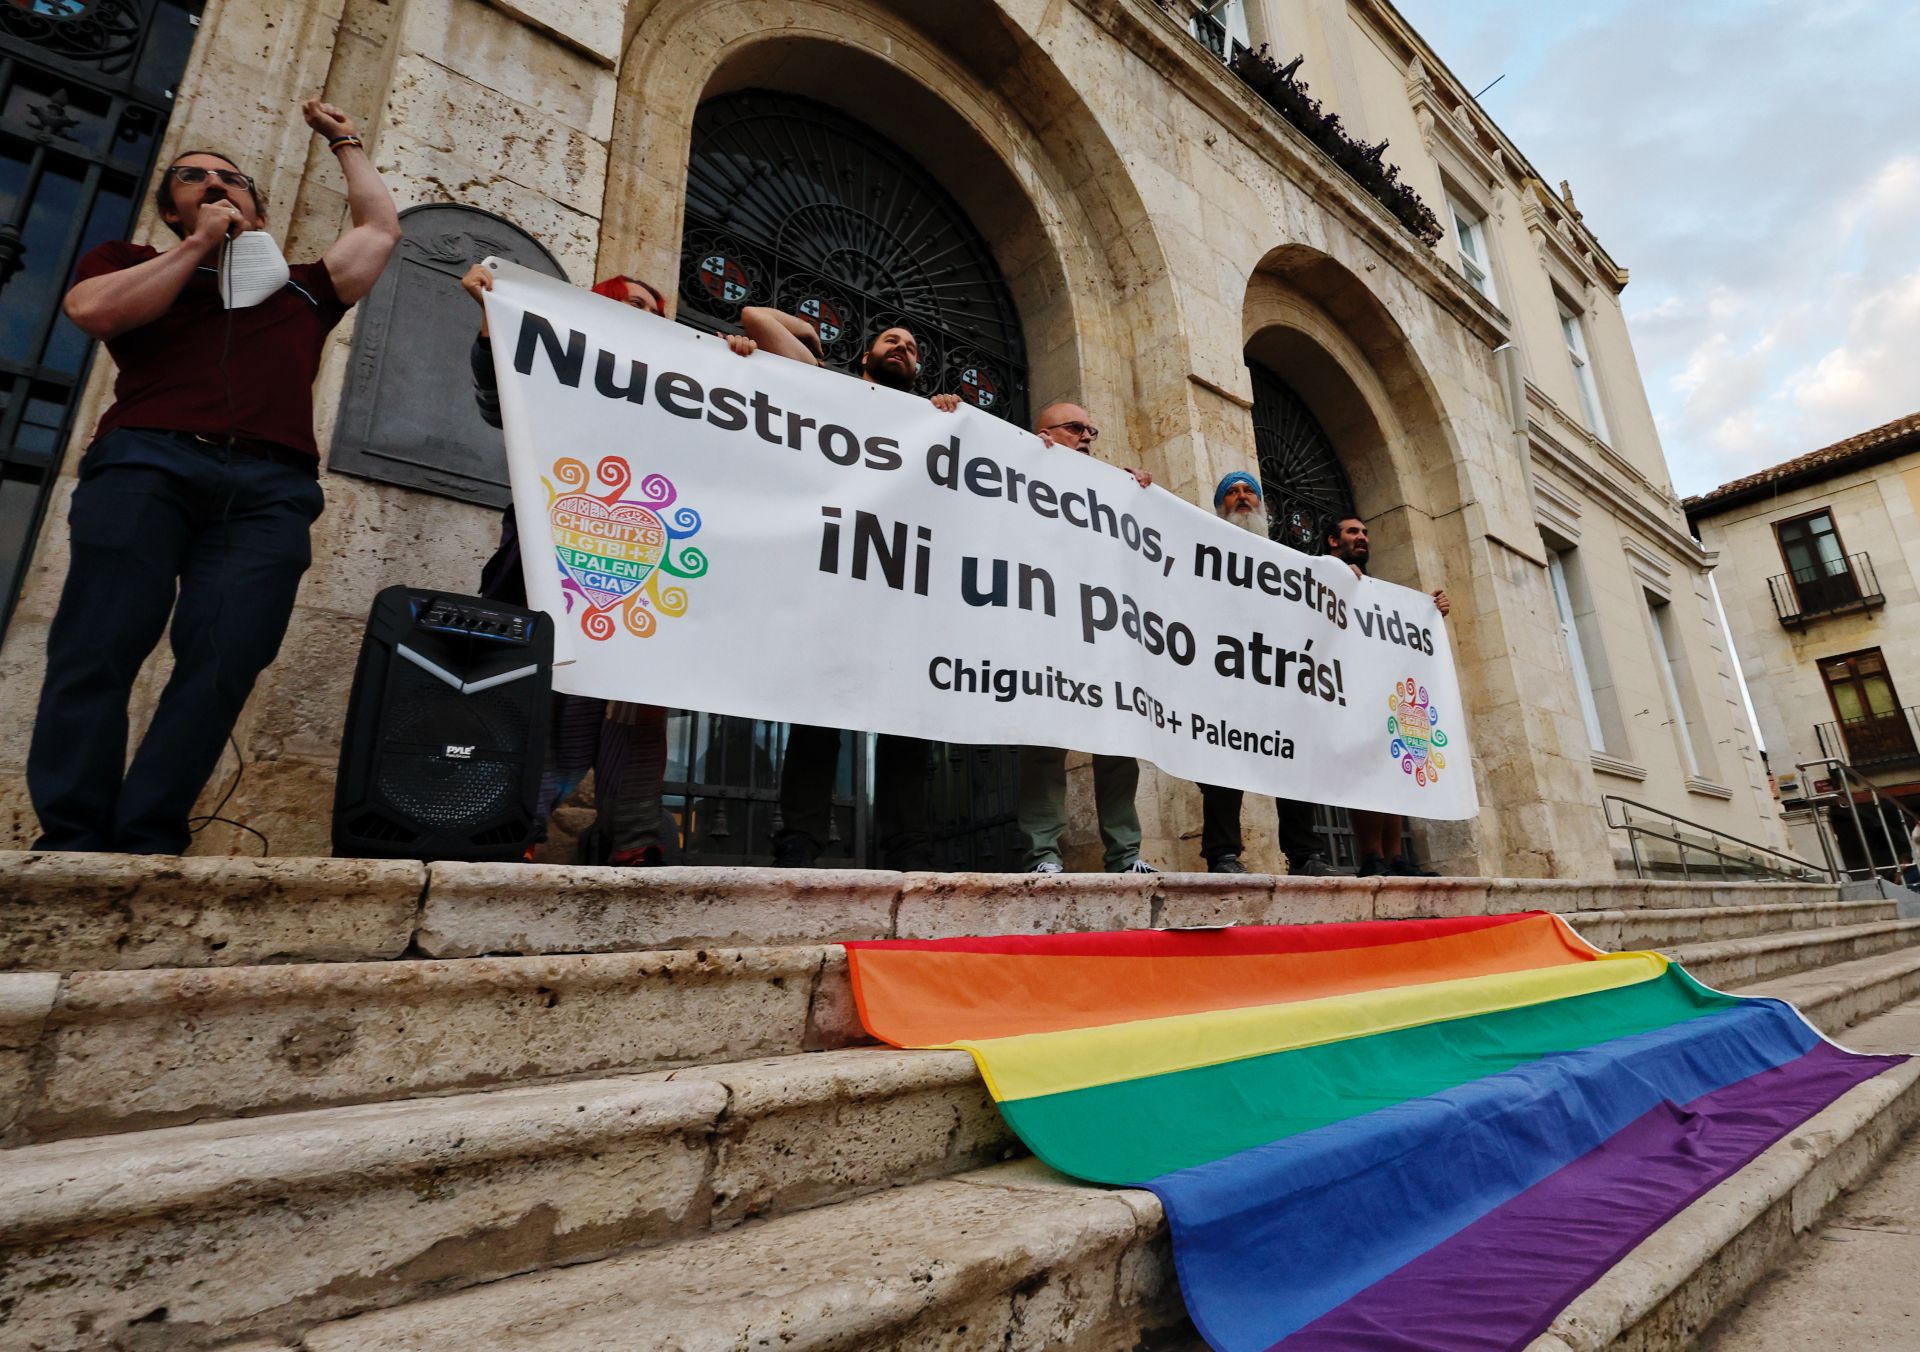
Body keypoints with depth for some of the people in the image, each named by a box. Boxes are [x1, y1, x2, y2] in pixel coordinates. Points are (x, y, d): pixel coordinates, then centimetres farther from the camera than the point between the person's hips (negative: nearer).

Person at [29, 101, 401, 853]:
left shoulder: (301, 286, 33)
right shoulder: (131, 261, 28)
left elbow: (381, 228, 38)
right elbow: (93, 311, 6)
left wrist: (345, 142, 50)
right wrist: (201, 245, 13)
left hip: (268, 488, 0)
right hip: (147, 460, 0)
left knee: (222, 662, -18)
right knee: (98, 645, -15)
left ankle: (147, 847, -19)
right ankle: (68, 845, -16)